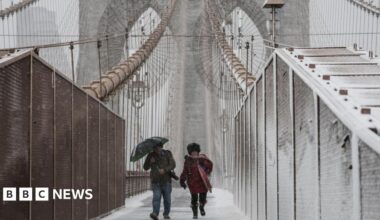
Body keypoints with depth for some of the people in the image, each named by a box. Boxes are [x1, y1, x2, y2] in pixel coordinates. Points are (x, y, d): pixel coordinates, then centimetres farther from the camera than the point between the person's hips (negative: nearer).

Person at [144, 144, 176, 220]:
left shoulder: (167, 153, 3)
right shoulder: (151, 155, 7)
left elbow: (173, 164, -5)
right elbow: (145, 167, 5)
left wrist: (164, 170, -20)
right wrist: (150, 162, -14)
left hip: (166, 180, 0)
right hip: (155, 181, 0)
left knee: (167, 198, 5)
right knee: (156, 197, -16)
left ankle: (166, 214, 21)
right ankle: (155, 213, -27)